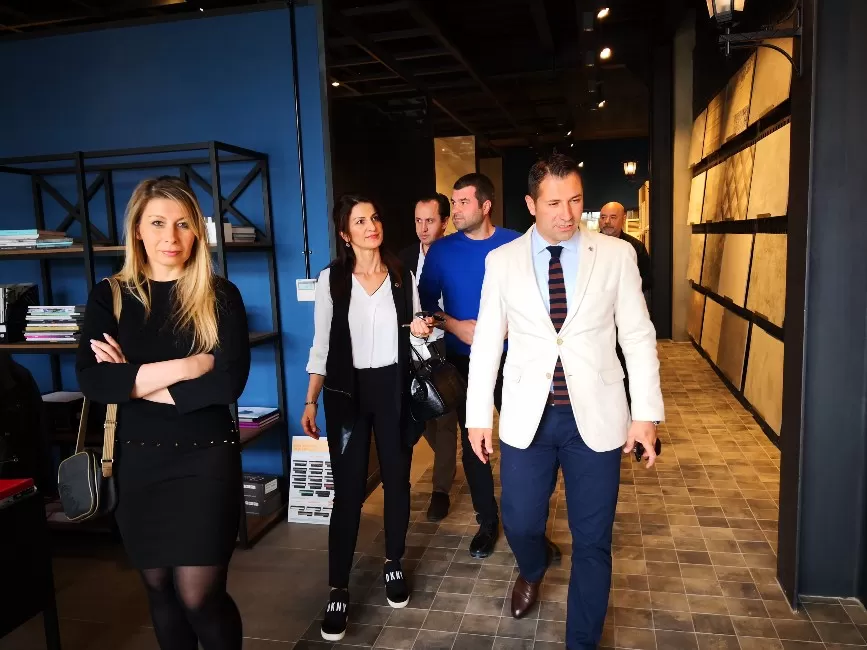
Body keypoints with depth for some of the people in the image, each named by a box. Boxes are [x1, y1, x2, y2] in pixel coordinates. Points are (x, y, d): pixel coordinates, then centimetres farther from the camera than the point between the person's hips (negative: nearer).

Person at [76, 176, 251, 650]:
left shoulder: (220, 296, -3)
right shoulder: (109, 297, 2)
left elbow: (229, 382, -16)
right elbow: (91, 381, -12)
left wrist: (133, 381, -13)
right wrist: (183, 367, -18)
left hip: (206, 459, -2)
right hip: (139, 461, 3)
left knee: (199, 595, -2)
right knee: (159, 588, 15)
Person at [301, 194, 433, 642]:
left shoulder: (403, 276, 3)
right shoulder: (331, 279, -3)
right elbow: (322, 344, 0)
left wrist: (421, 331, -11)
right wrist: (310, 402, -3)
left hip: (394, 389, 2)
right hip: (347, 391, -2)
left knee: (397, 479, 12)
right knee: (348, 490, 0)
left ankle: (394, 564, 33)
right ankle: (338, 590, 13)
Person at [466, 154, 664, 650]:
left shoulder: (617, 255, -2)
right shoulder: (502, 261, 0)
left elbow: (639, 337, 0)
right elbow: (486, 343, 3)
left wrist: (647, 412, -4)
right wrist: (478, 415, 3)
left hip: (595, 416, 0)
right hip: (527, 417, 1)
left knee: (592, 541, 9)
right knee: (520, 523, 12)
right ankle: (534, 569, 49)